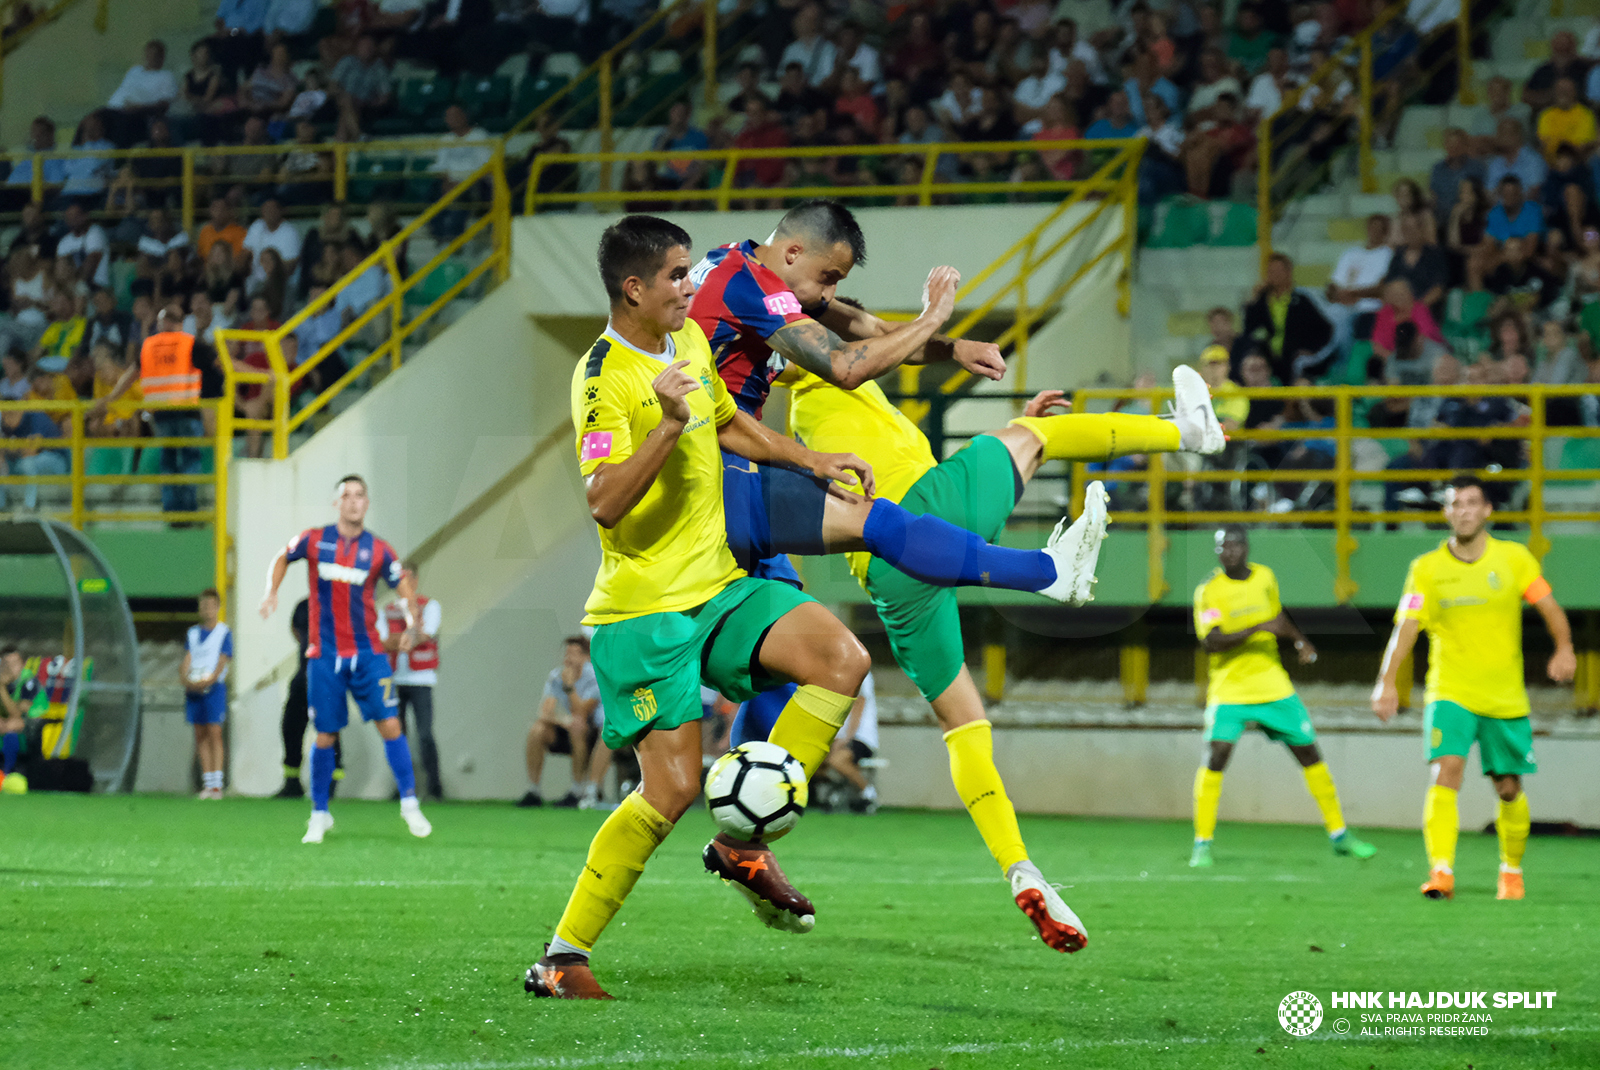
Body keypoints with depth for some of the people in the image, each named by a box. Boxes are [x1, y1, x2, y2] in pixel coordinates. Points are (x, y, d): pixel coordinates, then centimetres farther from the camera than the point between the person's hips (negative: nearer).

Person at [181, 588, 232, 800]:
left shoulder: (223, 632, 2)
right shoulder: (192, 633, 15)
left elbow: (222, 661, -5)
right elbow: (187, 659, 8)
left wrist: (209, 680, -18)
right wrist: (185, 678, -11)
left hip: (214, 687, -4)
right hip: (193, 687, 4)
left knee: (214, 732, -11)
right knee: (200, 735, 4)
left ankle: (217, 784, -12)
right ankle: (207, 783, 7)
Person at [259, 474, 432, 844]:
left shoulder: (378, 550, -1)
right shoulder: (314, 540, -1)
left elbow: (404, 584, 8)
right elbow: (282, 559, 17)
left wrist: (412, 623, -7)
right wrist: (272, 592, 2)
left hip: (367, 653, 0)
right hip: (325, 654, 0)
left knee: (389, 723, -9)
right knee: (325, 736, 2)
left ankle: (409, 803, 1)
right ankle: (319, 815, 16)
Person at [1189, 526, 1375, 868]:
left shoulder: (1265, 577, 4)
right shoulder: (1209, 591, -11)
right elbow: (1210, 642, -23)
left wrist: (1300, 641, 9)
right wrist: (1258, 629, -29)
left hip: (1273, 685, 4)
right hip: (1229, 690, -4)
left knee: (1310, 753, 8)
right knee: (1216, 756, -20)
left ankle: (1339, 836, 21)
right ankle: (1202, 845, -10)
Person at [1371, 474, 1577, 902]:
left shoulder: (1514, 559, -1)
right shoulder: (1427, 568, -2)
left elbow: (1550, 608, 0)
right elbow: (1406, 627, -9)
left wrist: (1564, 649, -19)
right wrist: (1387, 682, -20)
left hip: (1506, 697, 1)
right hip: (1449, 691, -1)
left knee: (1509, 788, 7)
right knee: (1445, 773, -20)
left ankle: (1512, 870, 29)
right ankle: (1441, 872, -26)